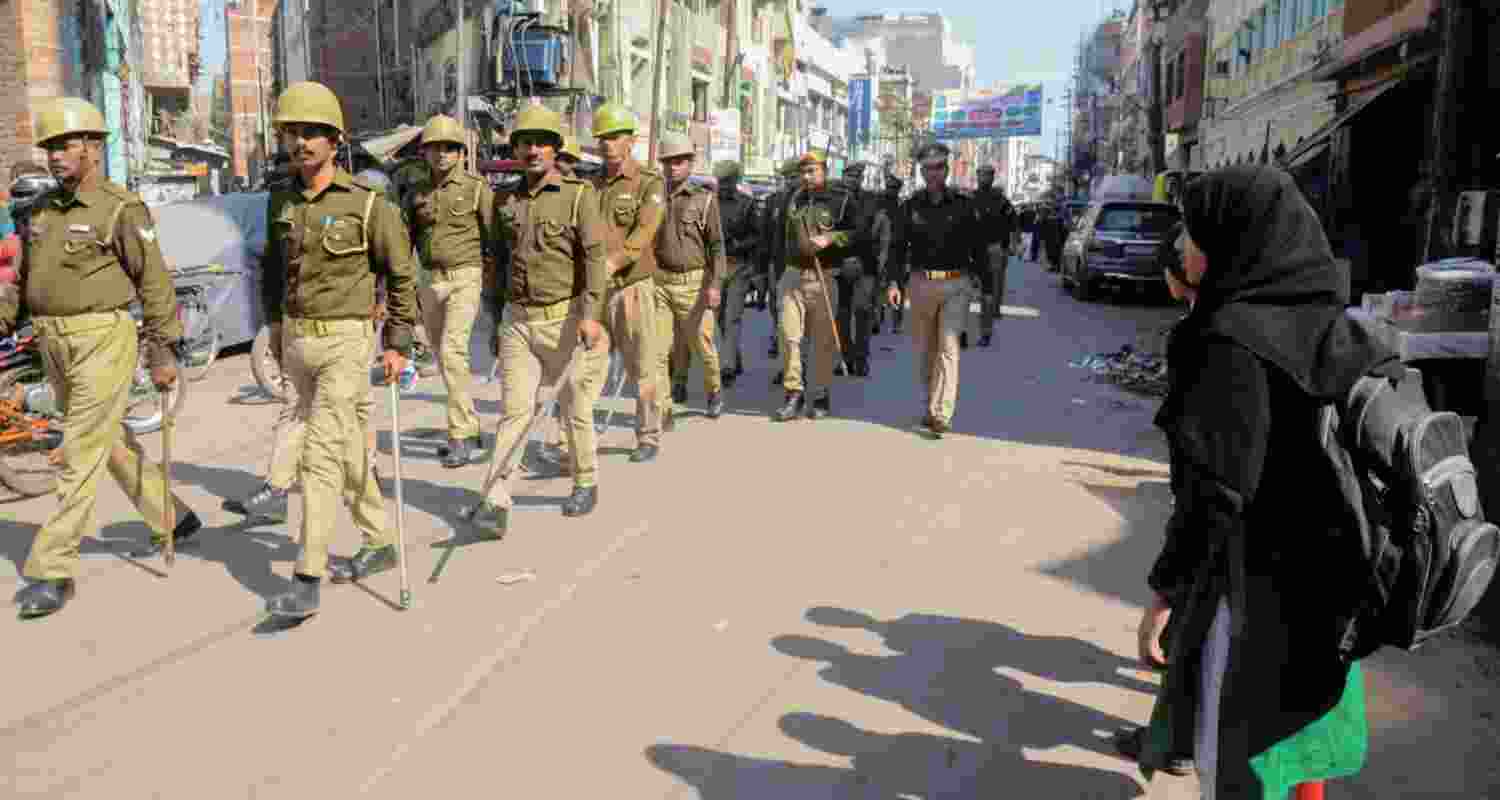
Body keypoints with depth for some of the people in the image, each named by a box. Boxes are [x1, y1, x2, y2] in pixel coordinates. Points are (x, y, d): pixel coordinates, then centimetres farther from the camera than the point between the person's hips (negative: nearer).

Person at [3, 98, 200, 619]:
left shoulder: (122, 210, -9)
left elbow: (155, 284, -10)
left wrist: (165, 352, -12)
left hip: (104, 341, -8)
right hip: (54, 345, 8)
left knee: (80, 456, -7)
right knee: (112, 441, 17)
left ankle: (52, 571, -2)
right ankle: (172, 519, 35)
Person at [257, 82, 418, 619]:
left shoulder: (368, 204, -11)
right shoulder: (281, 200, 5)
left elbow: (402, 274, -5)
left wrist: (398, 344, -6)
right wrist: (274, 322, 14)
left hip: (345, 340, -6)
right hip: (296, 337, 6)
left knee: (322, 451, -13)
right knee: (346, 444, 16)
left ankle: (308, 580, -9)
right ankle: (380, 543, 31)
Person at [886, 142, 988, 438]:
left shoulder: (963, 205, 3)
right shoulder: (910, 206, 6)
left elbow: (978, 248, 7)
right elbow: (897, 247, 4)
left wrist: (987, 285, 6)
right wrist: (894, 281, -9)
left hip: (956, 284, -2)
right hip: (922, 283, 3)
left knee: (948, 347, -12)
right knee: (924, 350, 11)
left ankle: (941, 415, -16)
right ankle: (931, 405, 29)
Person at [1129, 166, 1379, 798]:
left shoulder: (1231, 342, -23)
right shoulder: (1315, 323, 2)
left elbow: (1214, 490, -24)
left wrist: (1164, 592, -17)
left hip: (1256, 578, -8)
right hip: (1323, 568, 8)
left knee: (1239, 745, 10)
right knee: (1298, 716, 25)